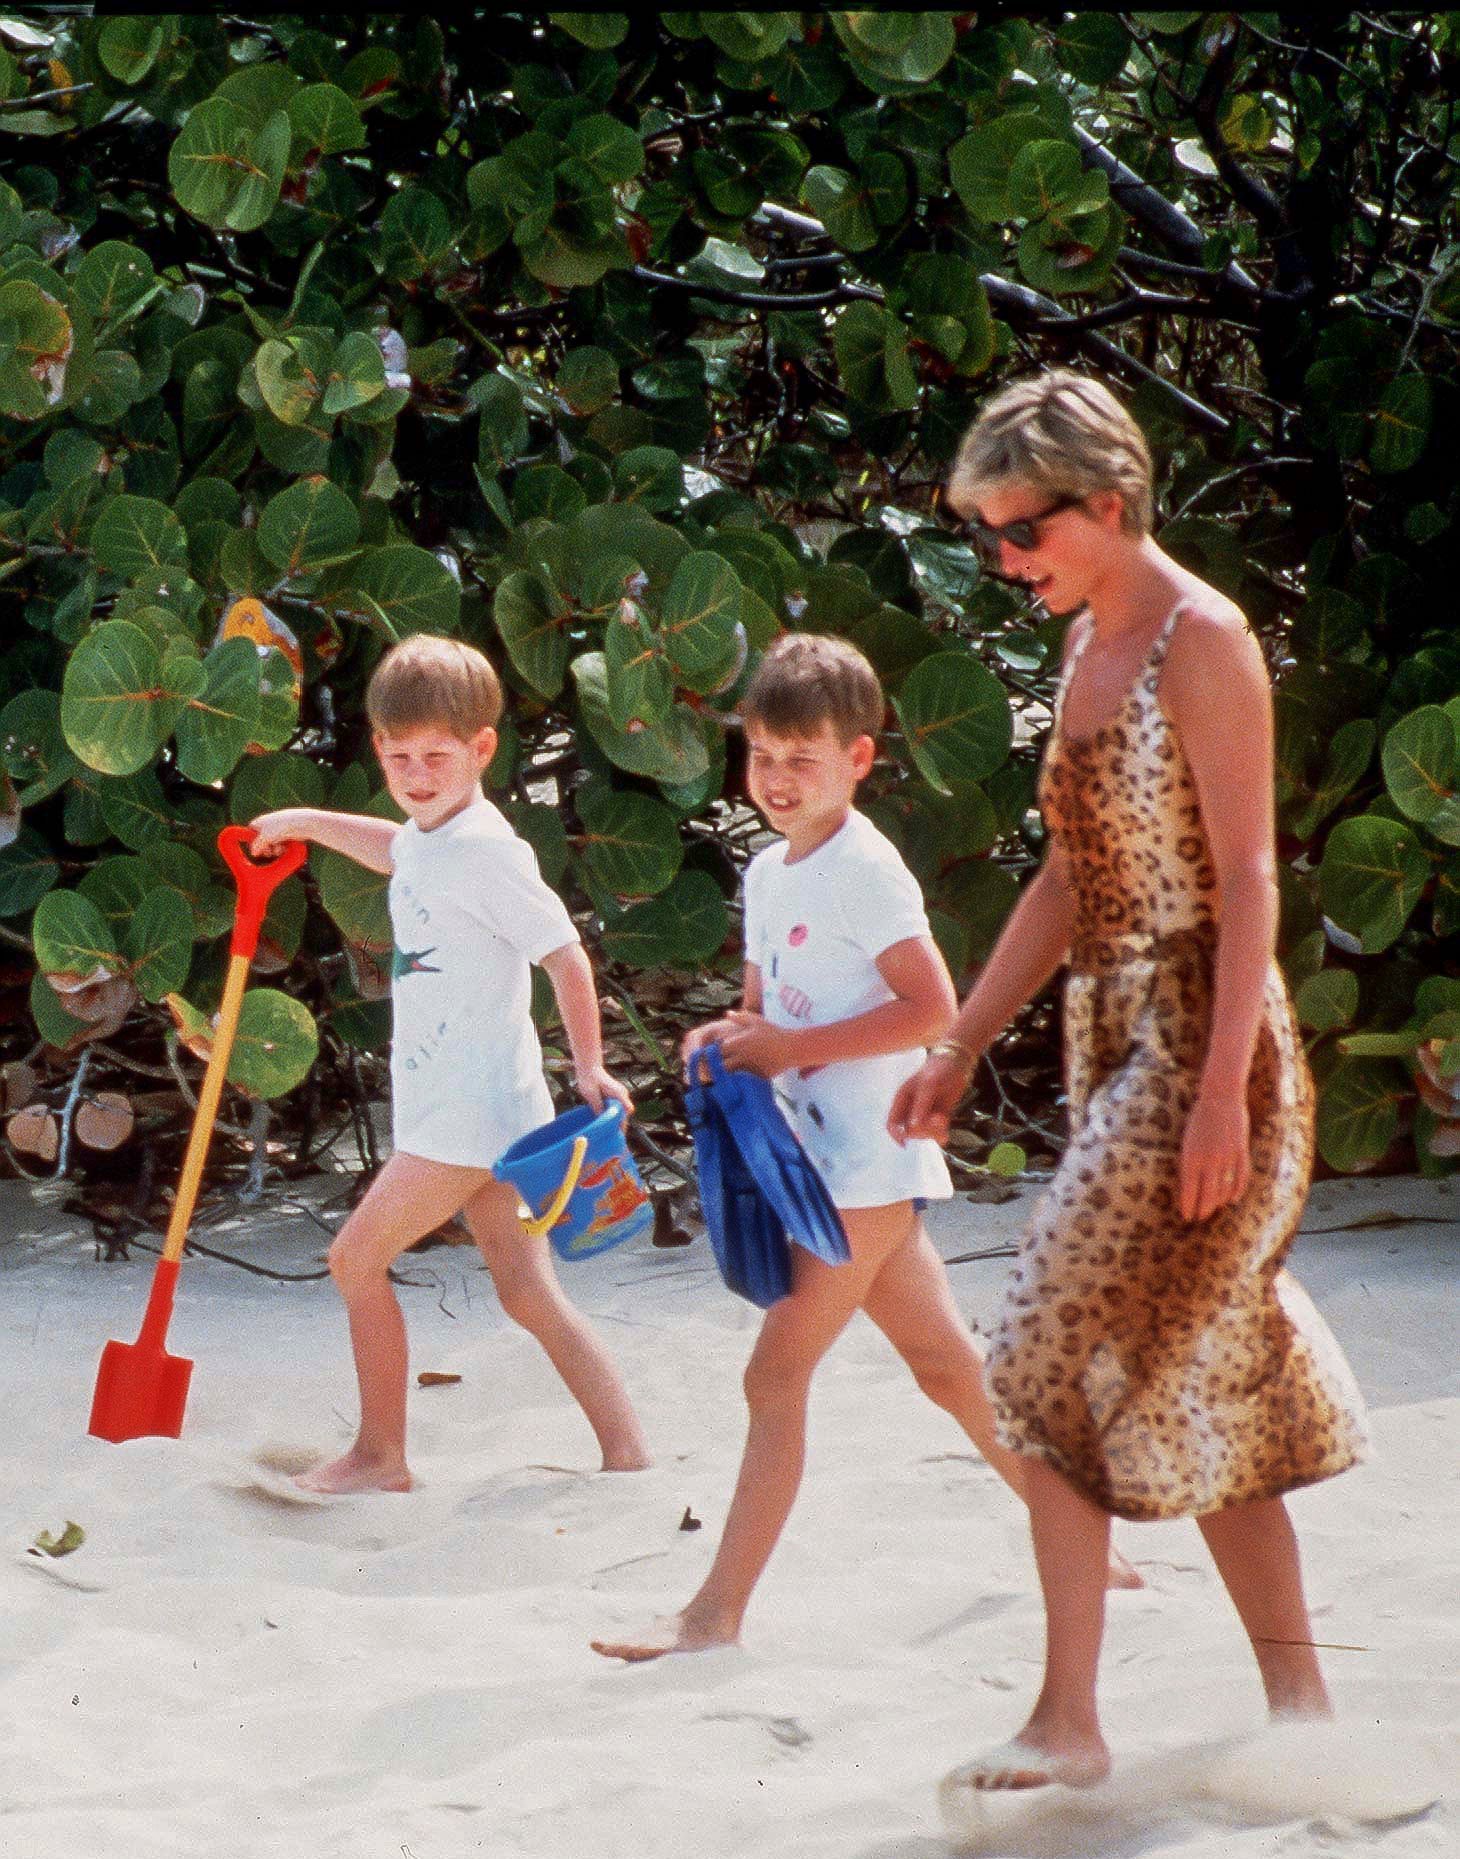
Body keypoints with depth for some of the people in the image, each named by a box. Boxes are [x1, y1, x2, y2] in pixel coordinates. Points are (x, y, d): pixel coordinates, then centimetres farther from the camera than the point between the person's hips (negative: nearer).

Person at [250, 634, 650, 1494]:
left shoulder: (484, 852, -18)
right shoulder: (431, 839, 10)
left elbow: (567, 955, -18)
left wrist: (589, 1067, -21)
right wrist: (307, 823, 39)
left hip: (470, 1108, -9)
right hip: (465, 1108, 9)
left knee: (357, 1255, -2)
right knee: (529, 1291, 7)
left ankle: (381, 1454, 7)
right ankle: (628, 1452, 5)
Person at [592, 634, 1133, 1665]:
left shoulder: (863, 868, -13)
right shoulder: (770, 872, 13)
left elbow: (933, 1008, -20)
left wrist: (795, 1045, -20)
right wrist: (733, 1038, 0)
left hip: (868, 1161, -9)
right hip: (823, 1156, 9)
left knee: (777, 1376, -10)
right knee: (950, 1365, 14)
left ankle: (717, 1612, -8)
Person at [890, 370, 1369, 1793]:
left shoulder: (1201, 641, -12)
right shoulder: (1089, 640, 14)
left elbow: (1248, 878, -16)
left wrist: (1222, 1089, -22)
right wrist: (959, 1052, 17)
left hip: (1199, 1042, -9)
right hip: (1112, 1034, 9)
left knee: (1060, 1358, -10)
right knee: (1209, 1381, 11)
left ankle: (1068, 1719, -5)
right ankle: (1299, 1697, 19)